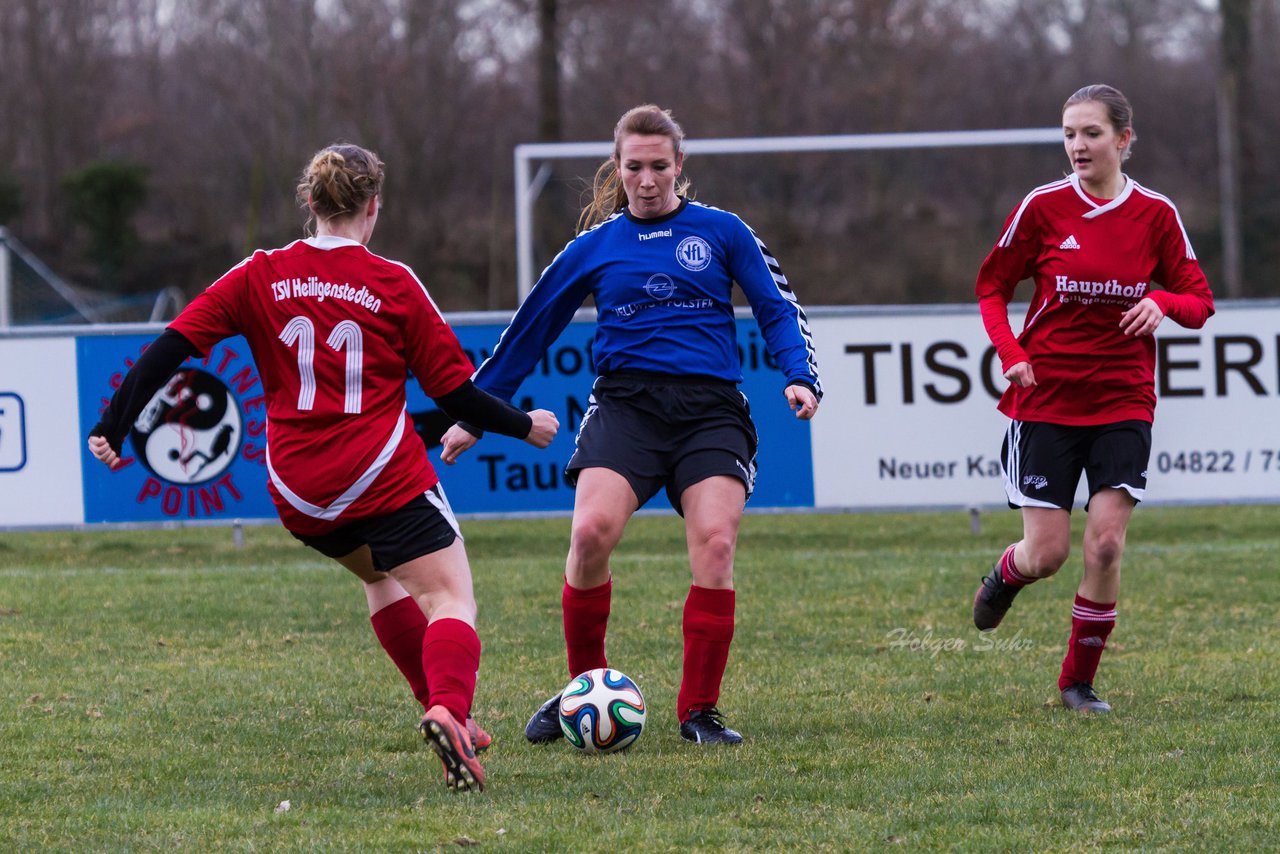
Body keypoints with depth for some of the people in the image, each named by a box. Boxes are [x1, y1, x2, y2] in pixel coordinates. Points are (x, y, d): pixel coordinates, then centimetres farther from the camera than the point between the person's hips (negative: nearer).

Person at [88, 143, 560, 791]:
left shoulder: (260, 277, 3)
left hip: (298, 490, 4)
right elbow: (455, 391, 0)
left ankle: (442, 709, 24)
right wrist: (524, 427, 16)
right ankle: (449, 708, -33)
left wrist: (113, 425, 4)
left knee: (381, 575, 30)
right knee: (449, 601, -3)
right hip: (386, 480, -4)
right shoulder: (394, 284, -4)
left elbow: (173, 345, -2)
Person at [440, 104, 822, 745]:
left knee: (715, 546, -18)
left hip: (709, 409, 0)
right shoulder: (596, 245, 13)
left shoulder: (721, 232, 11)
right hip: (626, 399, 0)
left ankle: (699, 711, -5)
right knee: (592, 530, -23)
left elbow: (779, 310, 12)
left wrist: (800, 377, -6)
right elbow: (530, 329, 19)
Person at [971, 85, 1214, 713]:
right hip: (1045, 397, -1)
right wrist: (1010, 352, -9)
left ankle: (1079, 682, 7)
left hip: (1123, 403, 1)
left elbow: (1199, 302, 6)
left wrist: (1164, 300, -16)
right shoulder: (1043, 207, -3)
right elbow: (991, 286, 7)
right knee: (1046, 554, -3)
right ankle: (1004, 576, 35)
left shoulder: (1155, 214, 0)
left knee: (1106, 544, -11)